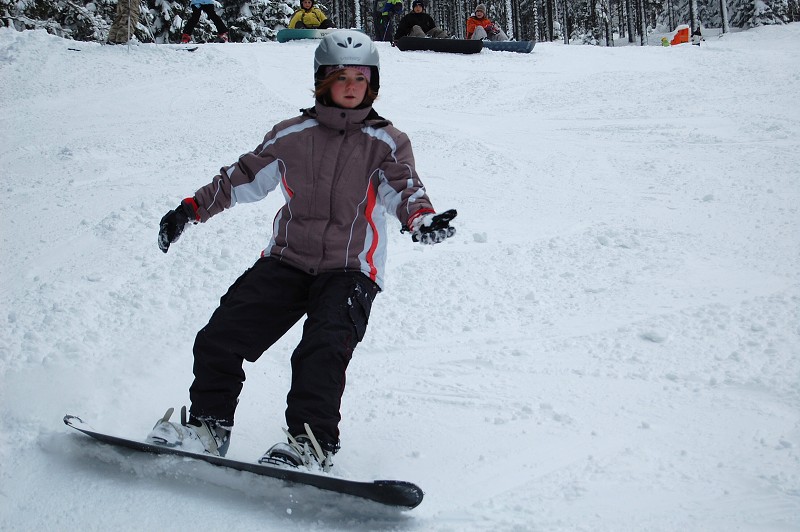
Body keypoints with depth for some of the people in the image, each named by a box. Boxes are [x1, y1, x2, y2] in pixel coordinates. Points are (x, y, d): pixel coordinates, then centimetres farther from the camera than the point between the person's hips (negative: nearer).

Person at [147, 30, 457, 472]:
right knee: (220, 338, -5)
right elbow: (243, 177, 15)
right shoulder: (292, 135, 10)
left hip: (349, 271, -3)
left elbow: (401, 187, -13)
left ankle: (311, 445, -23)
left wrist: (421, 219, -35)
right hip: (286, 259, 3)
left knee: (322, 352, -27)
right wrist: (191, 209, 9)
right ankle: (208, 426, 9)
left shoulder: (386, 142, 4)